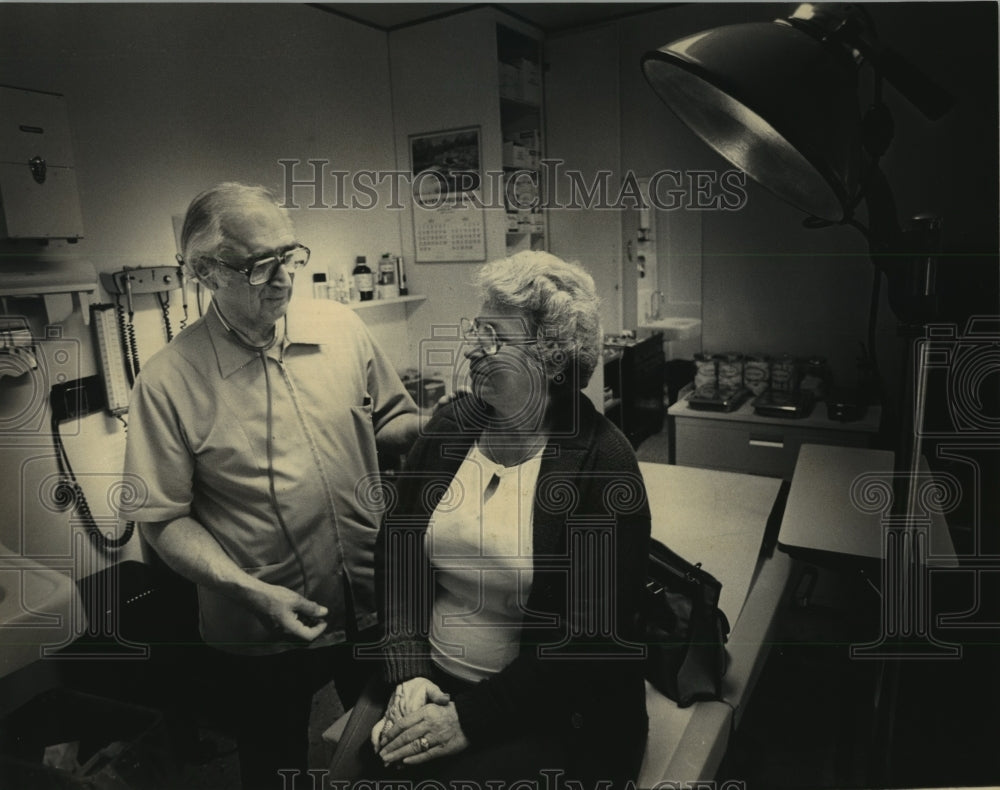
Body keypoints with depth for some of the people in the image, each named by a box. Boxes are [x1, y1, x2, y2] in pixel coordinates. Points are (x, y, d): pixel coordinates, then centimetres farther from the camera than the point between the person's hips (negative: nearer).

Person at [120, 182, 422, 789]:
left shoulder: (342, 329, -6)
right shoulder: (168, 379, -15)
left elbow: (392, 423, 5)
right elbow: (164, 517, -11)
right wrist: (251, 591, -22)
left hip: (374, 607, 3)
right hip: (261, 637, -2)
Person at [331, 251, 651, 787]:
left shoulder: (602, 461, -15)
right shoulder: (449, 427, 1)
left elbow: (593, 638, -15)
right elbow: (396, 551, 0)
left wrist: (471, 718, -16)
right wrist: (408, 672, -11)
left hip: (548, 712, -3)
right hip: (428, 681, 4)